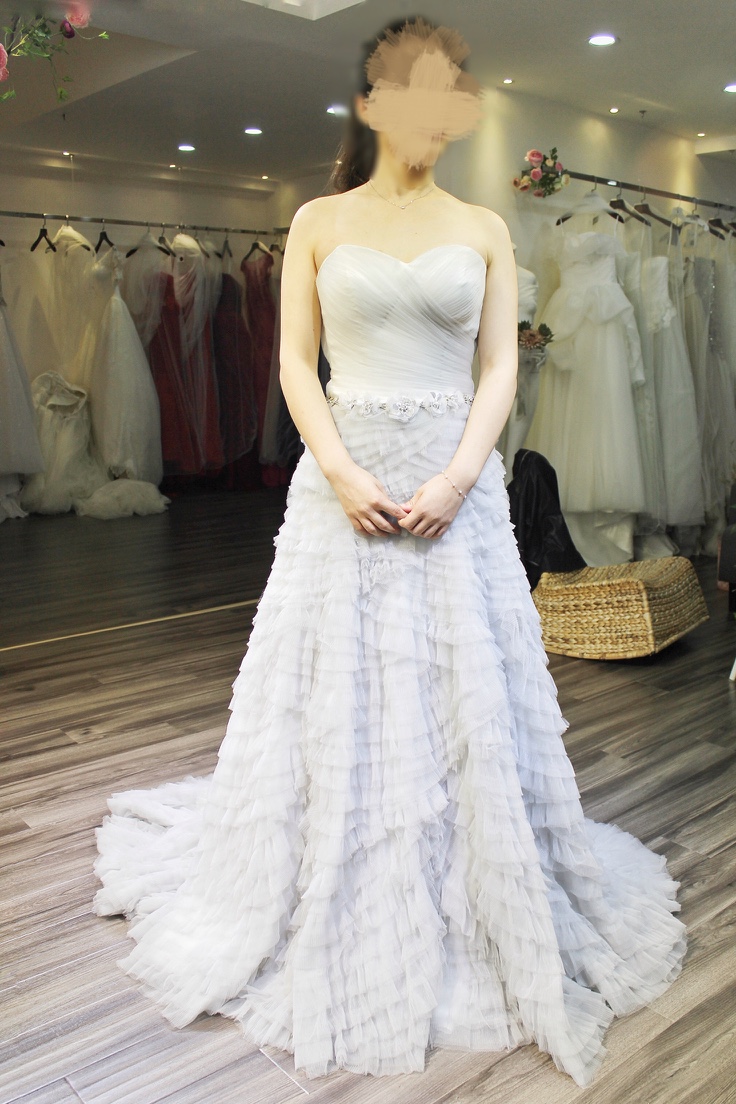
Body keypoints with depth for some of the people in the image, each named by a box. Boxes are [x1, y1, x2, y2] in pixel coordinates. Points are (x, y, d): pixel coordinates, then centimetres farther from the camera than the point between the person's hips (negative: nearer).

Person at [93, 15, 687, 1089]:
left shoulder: (484, 228, 10)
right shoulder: (319, 221, 7)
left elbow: (501, 366, 4)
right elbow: (296, 362, 2)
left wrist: (457, 477, -11)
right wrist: (342, 472, -12)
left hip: (457, 485, 1)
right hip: (344, 481, -1)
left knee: (466, 699, 5)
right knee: (336, 701, 5)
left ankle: (478, 920, 26)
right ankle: (341, 928, 26)